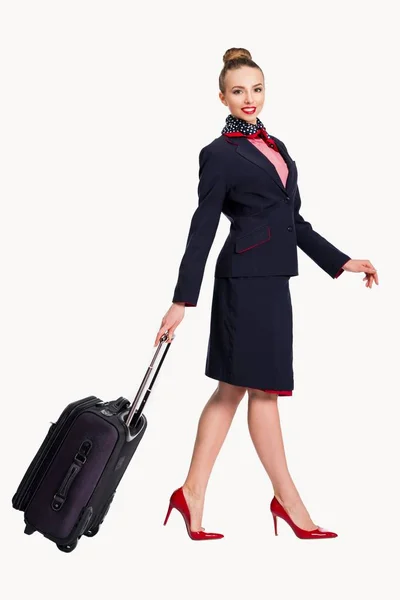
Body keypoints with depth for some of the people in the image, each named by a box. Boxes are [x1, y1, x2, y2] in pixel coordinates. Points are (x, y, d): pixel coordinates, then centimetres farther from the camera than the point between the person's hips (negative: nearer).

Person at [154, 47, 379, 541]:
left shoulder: (276, 147, 18)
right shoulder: (219, 154, -5)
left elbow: (294, 220, 19)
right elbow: (202, 229, -9)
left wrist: (341, 261, 15)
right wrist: (182, 300, -11)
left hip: (271, 279, 8)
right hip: (247, 278, -8)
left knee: (234, 387, 10)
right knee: (263, 387, 1)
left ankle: (193, 495, 19)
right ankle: (287, 500, 15)